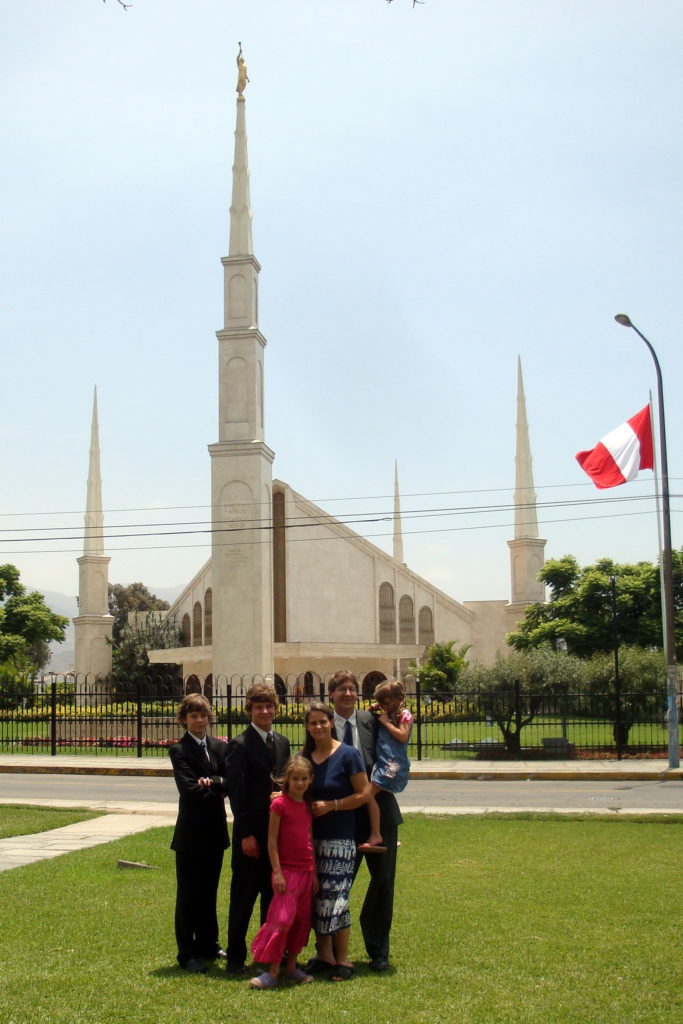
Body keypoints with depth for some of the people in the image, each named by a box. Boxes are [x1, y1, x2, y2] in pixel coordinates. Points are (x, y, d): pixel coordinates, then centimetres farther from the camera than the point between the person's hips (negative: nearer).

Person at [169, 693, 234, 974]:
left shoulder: (220, 747, 8)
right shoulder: (179, 751, -7)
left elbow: (230, 783, -2)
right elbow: (190, 789, -17)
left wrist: (212, 782, -18)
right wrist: (218, 788, -9)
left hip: (215, 831, 5)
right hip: (191, 832, -5)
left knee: (209, 891, 15)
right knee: (188, 894, 3)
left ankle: (208, 945, 26)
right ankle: (187, 953, 11)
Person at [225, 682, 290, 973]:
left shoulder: (282, 742, 11)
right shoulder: (240, 745, -8)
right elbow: (237, 793, -11)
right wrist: (246, 834, -15)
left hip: (278, 830, 6)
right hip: (251, 831, -6)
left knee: (274, 893, 12)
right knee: (244, 894, 2)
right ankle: (235, 956, 13)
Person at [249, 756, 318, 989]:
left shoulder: (307, 805, 10)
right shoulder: (279, 803, -9)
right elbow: (272, 840, -10)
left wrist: (314, 872, 14)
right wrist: (277, 871, -14)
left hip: (306, 871, 7)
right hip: (287, 871, -7)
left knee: (302, 920, 9)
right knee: (282, 919, -12)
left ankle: (291, 967, 18)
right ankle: (272, 971, -6)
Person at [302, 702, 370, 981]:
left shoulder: (347, 755, -7)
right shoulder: (304, 757, 8)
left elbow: (364, 794, -8)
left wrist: (331, 805, -15)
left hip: (339, 838, -5)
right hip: (310, 836, 5)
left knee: (334, 898, -7)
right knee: (315, 898, 6)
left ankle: (343, 960, 5)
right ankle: (324, 955, 19)